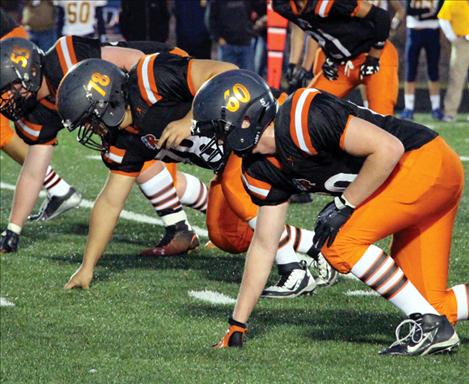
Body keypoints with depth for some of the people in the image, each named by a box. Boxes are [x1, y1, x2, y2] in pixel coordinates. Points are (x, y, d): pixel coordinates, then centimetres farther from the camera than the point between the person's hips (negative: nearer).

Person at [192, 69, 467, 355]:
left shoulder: (302, 119, -24)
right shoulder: (261, 170, 5)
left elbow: (388, 149, -24)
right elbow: (264, 245, 11)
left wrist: (344, 206, -18)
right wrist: (237, 325, 10)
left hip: (430, 162, -9)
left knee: (339, 242, -18)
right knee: (427, 303, 3)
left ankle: (431, 324, -11)